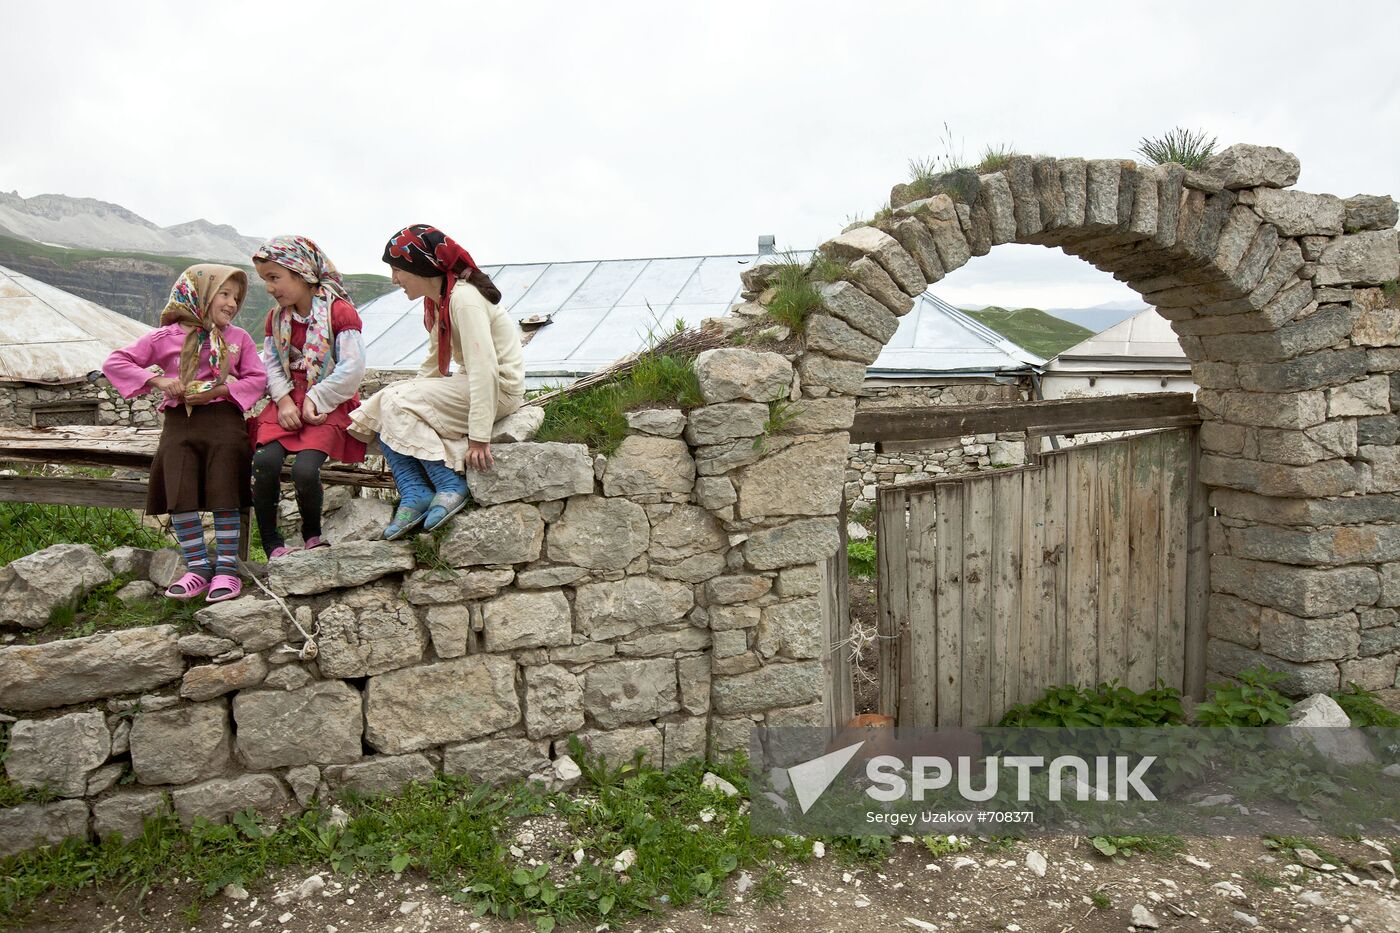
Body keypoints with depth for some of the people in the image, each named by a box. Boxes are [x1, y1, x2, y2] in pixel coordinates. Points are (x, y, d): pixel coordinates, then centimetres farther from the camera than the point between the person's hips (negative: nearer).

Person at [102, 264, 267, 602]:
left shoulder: (238, 338, 10)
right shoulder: (166, 337, 6)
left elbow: (257, 378, 6)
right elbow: (115, 363, 6)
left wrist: (218, 391, -9)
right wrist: (158, 380, -9)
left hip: (223, 415, 0)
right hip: (180, 421, 0)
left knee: (224, 491, -10)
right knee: (180, 493, -12)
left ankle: (227, 567, -3)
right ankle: (197, 567, -3)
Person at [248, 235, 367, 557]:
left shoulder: (339, 310, -7)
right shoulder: (276, 317, 14)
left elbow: (352, 368, -14)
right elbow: (271, 364, 9)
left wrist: (315, 400, -14)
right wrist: (284, 400, -9)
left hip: (328, 406, -5)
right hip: (288, 403, 5)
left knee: (304, 469, -25)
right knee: (265, 461, -22)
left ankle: (312, 534, 5)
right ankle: (270, 542, -4)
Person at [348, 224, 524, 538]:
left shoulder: (463, 298, -19)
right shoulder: (437, 301, 11)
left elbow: (484, 369, -26)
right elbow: (433, 363, 18)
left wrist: (479, 438, -28)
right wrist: (410, 391, 4)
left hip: (499, 388, -10)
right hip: (470, 383, 10)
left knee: (397, 403, -19)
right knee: (379, 408, -3)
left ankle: (451, 487, -14)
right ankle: (414, 495, -10)